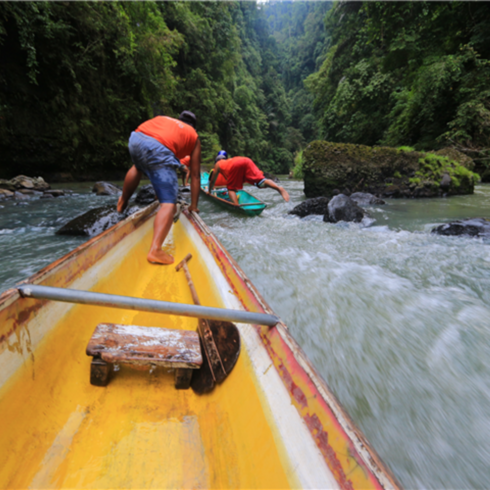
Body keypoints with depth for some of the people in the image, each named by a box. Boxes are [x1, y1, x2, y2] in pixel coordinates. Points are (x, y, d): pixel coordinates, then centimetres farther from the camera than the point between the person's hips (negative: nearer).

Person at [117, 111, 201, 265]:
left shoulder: (163, 119, 38)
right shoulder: (193, 136, 27)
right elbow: (195, 176, 22)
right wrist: (194, 206, 29)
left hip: (135, 138, 6)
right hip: (159, 150, -5)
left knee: (137, 167, 39)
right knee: (169, 203, -5)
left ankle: (122, 202, 56)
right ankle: (155, 250, -22)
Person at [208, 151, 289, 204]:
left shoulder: (218, 164, 33)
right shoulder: (229, 160, 48)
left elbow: (212, 180, 37)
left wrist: (209, 191, 52)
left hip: (235, 165, -5)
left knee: (231, 188, 5)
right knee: (261, 181, -8)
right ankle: (279, 188, -33)